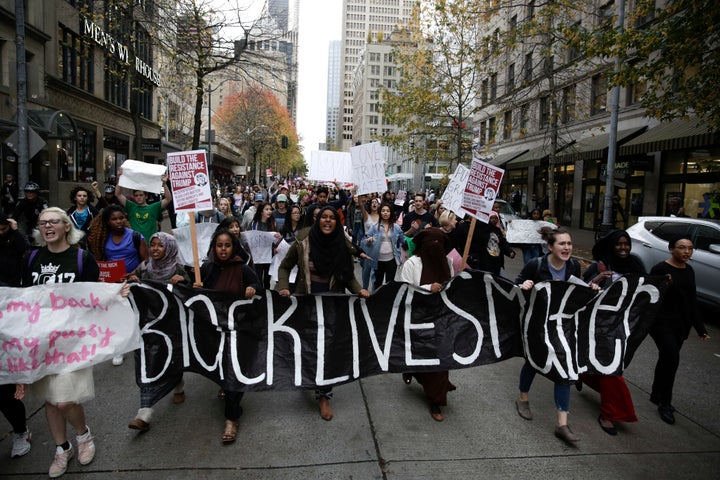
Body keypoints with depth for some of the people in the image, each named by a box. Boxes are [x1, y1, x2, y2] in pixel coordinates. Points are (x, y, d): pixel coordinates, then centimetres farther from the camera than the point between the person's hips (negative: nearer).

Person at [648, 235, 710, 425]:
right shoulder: (660, 269, -12)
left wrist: (700, 328, 16)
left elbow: (692, 301, 15)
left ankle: (657, 396, 29)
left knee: (666, 358, 14)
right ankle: (665, 403, -3)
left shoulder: (689, 271, 9)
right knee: (672, 357, -16)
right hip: (662, 322, -7)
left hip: (681, 324, 7)